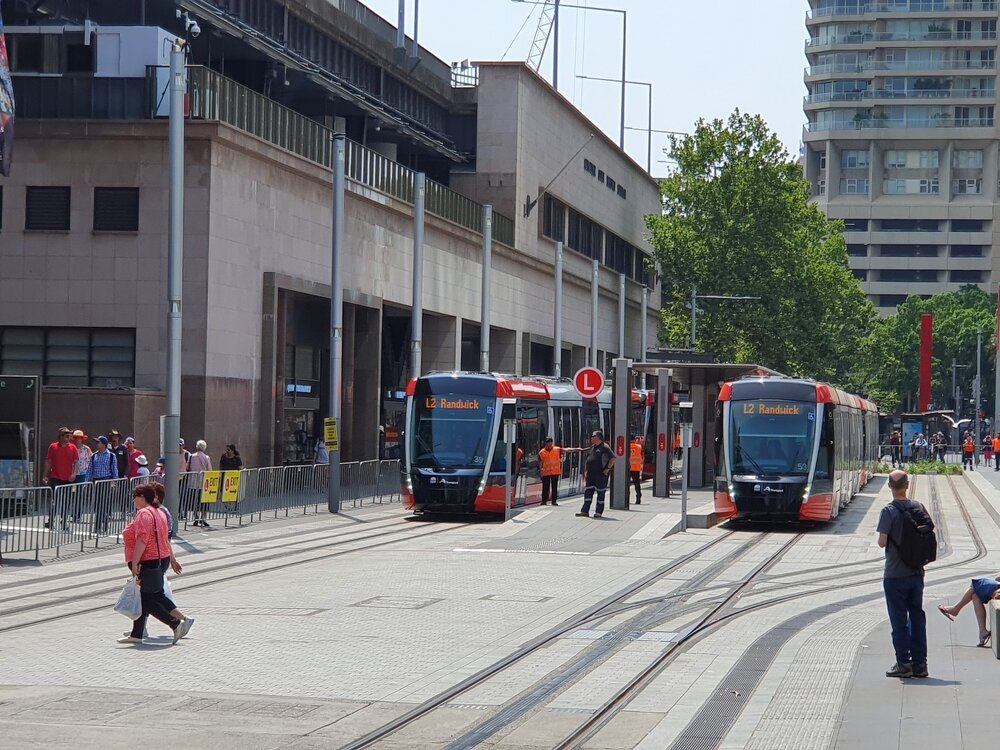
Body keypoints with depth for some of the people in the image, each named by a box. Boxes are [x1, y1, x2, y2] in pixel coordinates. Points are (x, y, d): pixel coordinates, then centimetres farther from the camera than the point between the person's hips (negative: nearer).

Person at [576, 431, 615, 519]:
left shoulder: (604, 447, -9)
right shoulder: (592, 447, 16)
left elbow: (613, 458, -12)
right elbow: (588, 460, 23)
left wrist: (608, 469, -15)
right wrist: (586, 471, 16)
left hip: (601, 474, -8)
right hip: (591, 474, 8)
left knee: (600, 493, -1)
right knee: (588, 492, 4)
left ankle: (599, 512, 3)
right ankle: (585, 511, 5)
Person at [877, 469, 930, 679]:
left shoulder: (889, 511, -14)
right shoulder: (919, 507, 1)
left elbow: (882, 542, -19)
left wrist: (882, 541, 4)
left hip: (895, 574, -5)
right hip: (916, 572, 5)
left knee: (899, 619, 2)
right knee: (917, 616, 11)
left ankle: (904, 664, 4)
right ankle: (920, 663, 13)